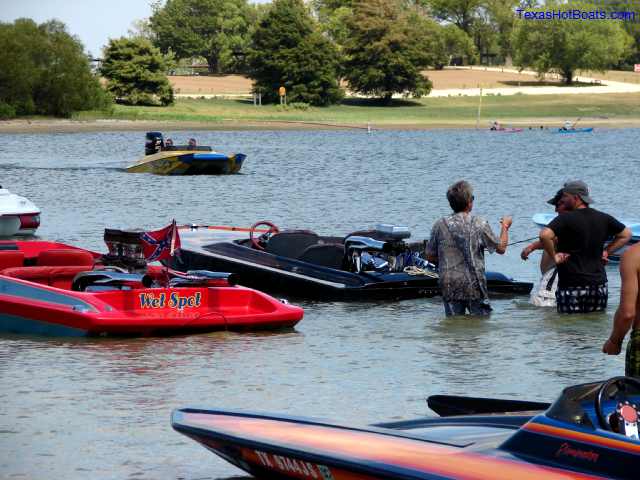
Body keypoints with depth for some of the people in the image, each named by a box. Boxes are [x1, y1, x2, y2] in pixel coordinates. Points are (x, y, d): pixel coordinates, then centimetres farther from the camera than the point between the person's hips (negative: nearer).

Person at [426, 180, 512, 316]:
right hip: (474, 285, -2)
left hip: (449, 286, 2)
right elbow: (501, 248, 6)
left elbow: (430, 257, 6)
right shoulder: (479, 224, -7)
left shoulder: (440, 225, -2)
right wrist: (505, 226, 23)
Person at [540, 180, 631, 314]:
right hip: (599, 286, 6)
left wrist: (553, 256, -13)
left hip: (572, 288, -6)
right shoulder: (604, 219, 9)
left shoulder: (566, 219, -11)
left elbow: (545, 235, -26)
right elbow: (626, 234, 22)